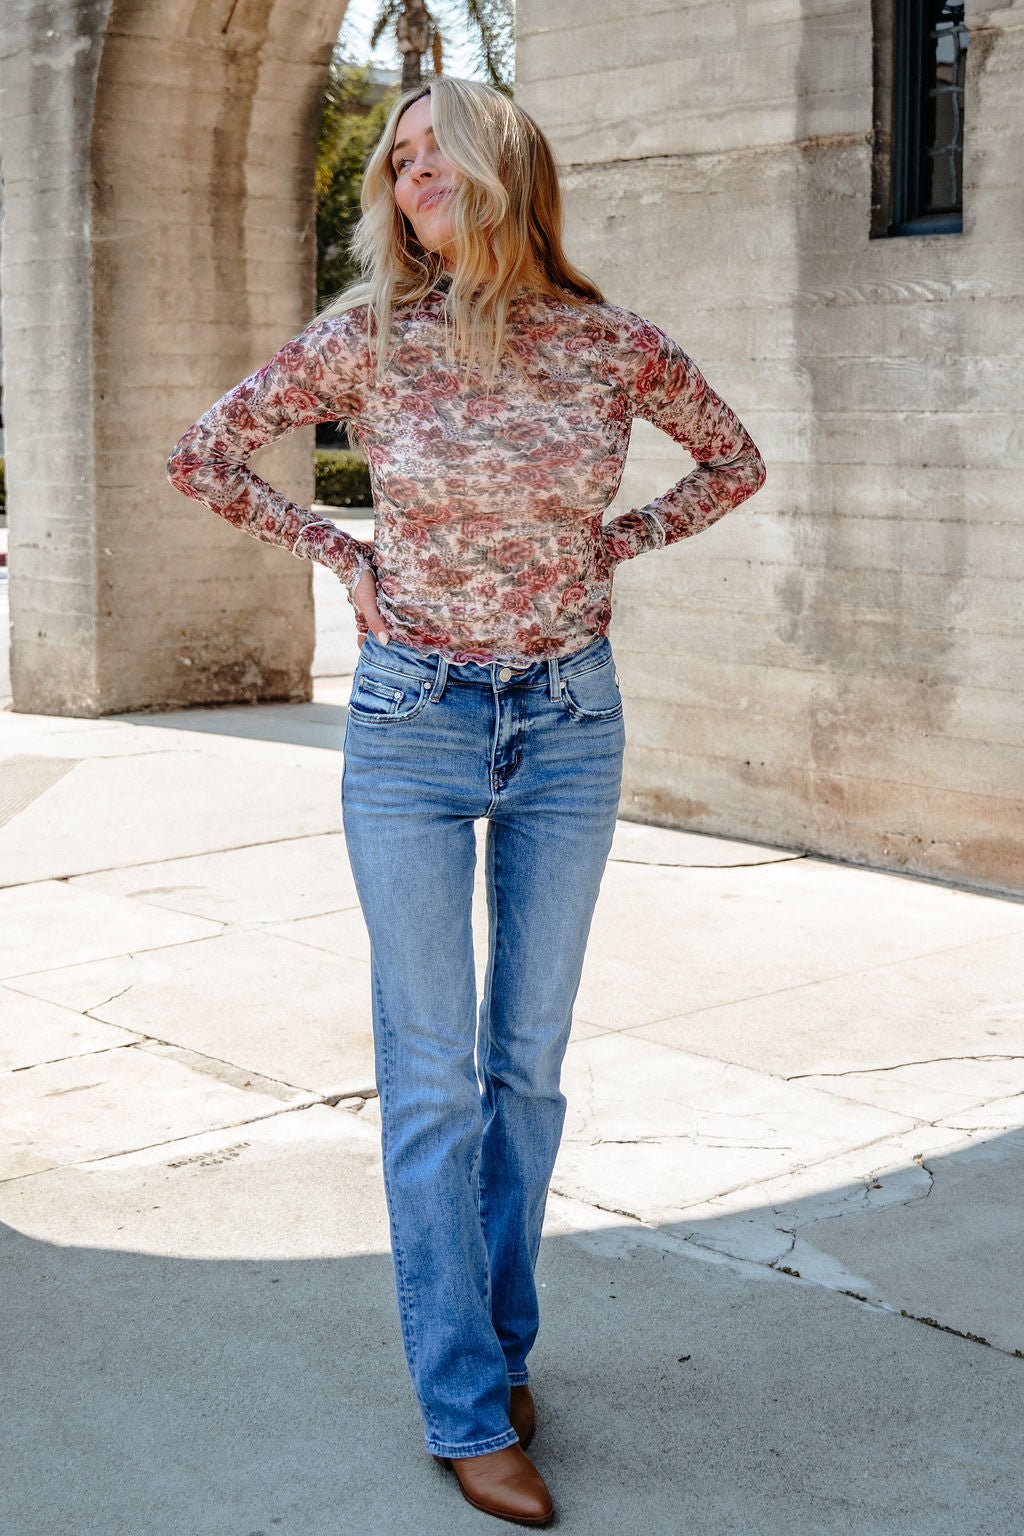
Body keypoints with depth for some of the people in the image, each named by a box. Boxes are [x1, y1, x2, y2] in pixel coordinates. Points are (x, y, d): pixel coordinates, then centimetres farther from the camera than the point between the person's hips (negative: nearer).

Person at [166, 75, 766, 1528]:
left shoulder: (613, 345, -4)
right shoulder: (364, 338, -6)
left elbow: (736, 463, 13)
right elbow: (202, 458, 6)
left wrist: (612, 547, 2)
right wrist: (343, 556, 0)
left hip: (571, 724, 2)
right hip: (412, 725, -1)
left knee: (529, 1061, 12)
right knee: (432, 1075, 2)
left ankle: (502, 1344, 30)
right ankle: (467, 1407, 12)